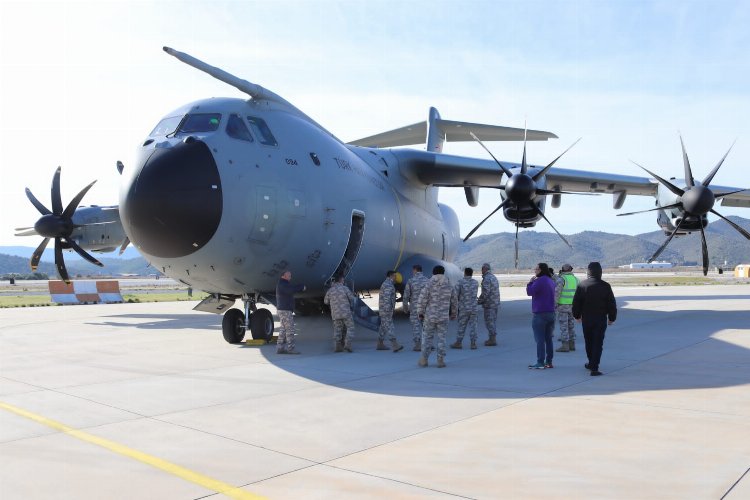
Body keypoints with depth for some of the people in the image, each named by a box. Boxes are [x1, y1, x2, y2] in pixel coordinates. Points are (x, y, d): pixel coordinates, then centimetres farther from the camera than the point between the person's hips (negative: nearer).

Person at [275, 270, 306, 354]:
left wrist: (301, 287, 2)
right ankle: (290, 348, -11)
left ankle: (279, 348, 11)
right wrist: (302, 287, -17)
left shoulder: (284, 284, 21)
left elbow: (292, 288, 16)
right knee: (290, 329, -10)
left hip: (283, 309, 11)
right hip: (285, 310, -11)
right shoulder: (282, 284, -13)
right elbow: (291, 290, -27)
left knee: (283, 329, 11)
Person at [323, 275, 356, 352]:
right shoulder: (345, 288, -5)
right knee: (350, 328, 5)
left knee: (337, 330, 12)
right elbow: (352, 298, 0)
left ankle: (337, 347, 7)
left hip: (335, 314, 4)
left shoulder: (330, 290, 4)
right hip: (346, 312, -4)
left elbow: (326, 301, 14)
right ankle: (347, 345, -8)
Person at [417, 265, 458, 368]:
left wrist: (420, 313, 3)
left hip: (430, 316, -1)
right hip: (443, 317, 1)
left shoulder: (429, 285, -7)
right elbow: (454, 302, 10)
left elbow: (422, 300, -9)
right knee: (441, 338, 7)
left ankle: (424, 359, 12)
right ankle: (440, 360, 4)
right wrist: (453, 313, 23)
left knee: (427, 337, 9)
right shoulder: (449, 286, 1)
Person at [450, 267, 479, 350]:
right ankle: (473, 343, 6)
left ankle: (458, 343, 13)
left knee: (461, 326, 6)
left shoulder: (460, 282, -9)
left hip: (463, 308, -3)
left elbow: (455, 295, -10)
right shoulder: (476, 283, 4)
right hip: (473, 308, 3)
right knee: (473, 326, 6)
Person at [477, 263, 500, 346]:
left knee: (489, 321, -4)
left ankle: (492, 340, -4)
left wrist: (479, 301, -10)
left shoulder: (486, 278, -15)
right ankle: (492, 338, 20)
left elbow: (485, 292, -22)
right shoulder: (493, 277, 15)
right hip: (496, 303, 9)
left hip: (489, 304, -9)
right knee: (493, 321, 14)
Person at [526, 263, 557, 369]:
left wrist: (531, 281, -3)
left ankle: (540, 363, -6)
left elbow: (529, 291, -18)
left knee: (540, 339, -6)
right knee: (548, 338, 13)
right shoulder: (551, 281, 14)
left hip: (540, 314, -9)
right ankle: (549, 362, 17)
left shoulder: (539, 281, -16)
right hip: (551, 313, 9)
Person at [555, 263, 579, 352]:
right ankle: (572, 344, 17)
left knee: (563, 325, -4)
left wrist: (555, 304, -14)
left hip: (562, 305, -6)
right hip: (572, 305, 6)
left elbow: (557, 292, -16)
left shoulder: (561, 279, -10)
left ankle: (565, 346, -4)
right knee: (571, 325, 13)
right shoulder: (575, 279, 10)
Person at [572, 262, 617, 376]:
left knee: (589, 342, 17)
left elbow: (576, 302, 0)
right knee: (598, 343, 0)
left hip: (586, 319, 2)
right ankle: (594, 367, -6)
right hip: (601, 319, -1)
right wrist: (611, 318, 10)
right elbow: (612, 304, -2)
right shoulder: (605, 286, -7)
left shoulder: (582, 285, -5)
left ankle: (592, 363, 34)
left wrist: (577, 316, 14)